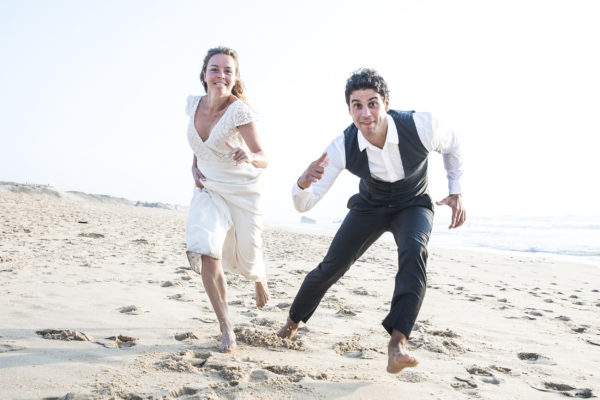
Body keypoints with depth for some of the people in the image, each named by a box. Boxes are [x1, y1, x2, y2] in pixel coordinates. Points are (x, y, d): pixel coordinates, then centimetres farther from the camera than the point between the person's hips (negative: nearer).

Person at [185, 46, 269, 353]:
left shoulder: (239, 110, -20)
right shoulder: (193, 104, -4)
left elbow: (263, 160, -24)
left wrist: (250, 157, -46)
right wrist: (194, 165, 3)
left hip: (242, 192, -3)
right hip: (208, 190, 3)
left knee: (245, 262, 7)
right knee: (205, 252, -21)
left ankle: (260, 277, 48)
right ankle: (226, 327, -8)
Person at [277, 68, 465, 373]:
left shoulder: (420, 126, -32)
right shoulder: (342, 148, -29)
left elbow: (451, 145, -5)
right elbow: (303, 205, -29)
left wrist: (456, 193, -9)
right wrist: (303, 182, -52)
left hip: (413, 205, -1)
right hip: (369, 206, 1)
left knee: (413, 251, -34)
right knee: (330, 268, -1)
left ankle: (397, 343, -35)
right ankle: (292, 323, 27)